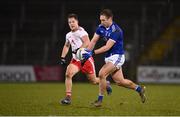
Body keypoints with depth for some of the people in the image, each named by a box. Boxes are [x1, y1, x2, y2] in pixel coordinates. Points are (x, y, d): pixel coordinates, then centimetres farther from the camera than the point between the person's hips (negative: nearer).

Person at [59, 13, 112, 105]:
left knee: (93, 81, 6)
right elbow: (66, 46, 30)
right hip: (76, 59, 6)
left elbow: (87, 42, -28)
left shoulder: (81, 31, -13)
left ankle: (106, 83, 41)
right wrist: (62, 57, 19)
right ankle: (68, 97, -20)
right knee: (68, 74, -21)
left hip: (86, 58, -6)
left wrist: (79, 49, -41)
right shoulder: (68, 35, 12)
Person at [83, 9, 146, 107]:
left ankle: (100, 100, -10)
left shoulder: (116, 30, -23)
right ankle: (139, 89, 33)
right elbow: (94, 41, 3)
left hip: (117, 56, -8)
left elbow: (107, 47, -27)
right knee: (120, 81, 11)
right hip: (109, 57, 8)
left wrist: (93, 52, -30)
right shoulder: (101, 27, 1)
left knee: (102, 74, -22)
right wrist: (87, 51, -14)